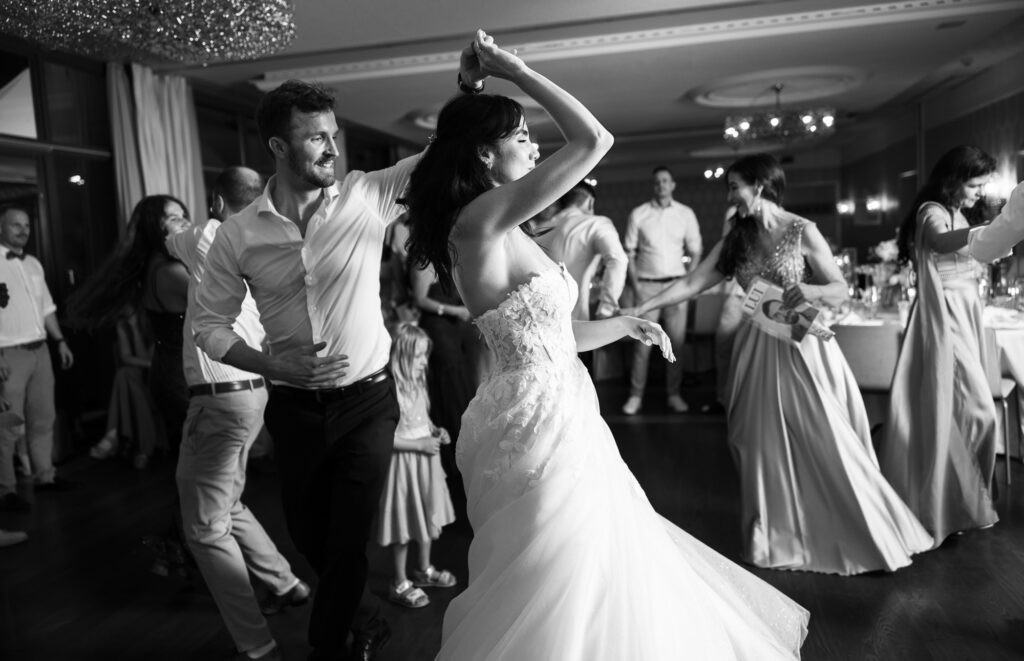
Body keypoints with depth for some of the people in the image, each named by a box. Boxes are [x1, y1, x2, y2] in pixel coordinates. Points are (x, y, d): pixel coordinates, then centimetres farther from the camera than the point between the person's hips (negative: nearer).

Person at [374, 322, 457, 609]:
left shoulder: (417, 384, 3)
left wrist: (436, 431, 0)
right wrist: (420, 444, -22)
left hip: (425, 459, 8)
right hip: (404, 461, -8)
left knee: (427, 515, 19)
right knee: (404, 522, 3)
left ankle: (424, 569, 39)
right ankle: (400, 583, 20)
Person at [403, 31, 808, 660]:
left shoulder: (505, 234, 11)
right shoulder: (481, 219, -18)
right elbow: (594, 138, -22)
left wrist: (627, 324, 18)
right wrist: (514, 70, -11)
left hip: (555, 412, 10)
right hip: (543, 421, -10)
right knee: (566, 584, 7)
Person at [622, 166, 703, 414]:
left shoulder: (685, 214, 8)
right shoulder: (638, 214, 4)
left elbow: (695, 251, 10)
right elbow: (629, 252, 4)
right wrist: (635, 283, -5)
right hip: (647, 285, -1)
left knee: (676, 342, 2)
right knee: (642, 342, -4)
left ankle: (674, 394, 11)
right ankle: (636, 395, 3)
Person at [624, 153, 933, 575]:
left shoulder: (803, 232, -7)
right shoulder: (737, 241, 5)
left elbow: (842, 289, -3)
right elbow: (692, 284, 2)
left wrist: (810, 291, -25)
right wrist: (640, 309, -5)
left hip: (803, 348, -4)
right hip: (758, 350, 4)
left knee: (824, 444, 0)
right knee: (766, 444, 9)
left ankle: (867, 536, 19)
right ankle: (777, 537, 26)